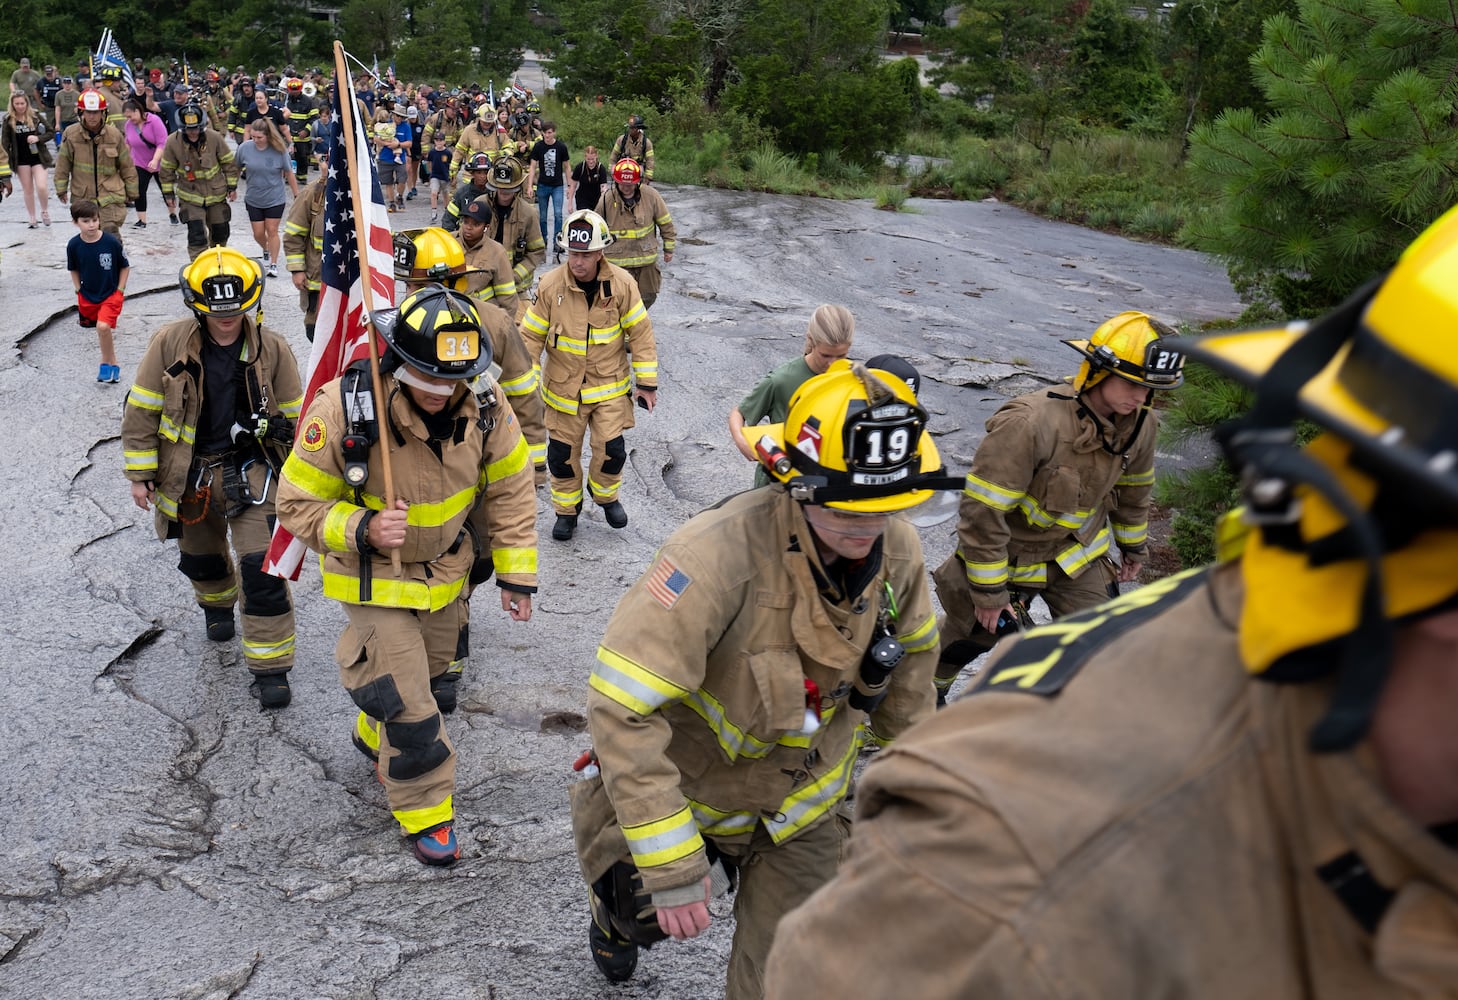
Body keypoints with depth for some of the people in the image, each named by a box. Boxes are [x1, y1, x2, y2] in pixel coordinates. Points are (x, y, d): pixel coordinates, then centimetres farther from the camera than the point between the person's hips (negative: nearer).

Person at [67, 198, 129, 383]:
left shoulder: (111, 242, -16)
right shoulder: (74, 245, -9)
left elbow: (125, 267, -3)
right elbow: (74, 270, 9)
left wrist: (119, 290, -6)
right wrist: (79, 290, 3)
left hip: (111, 293, -4)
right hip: (87, 296, 4)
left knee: (103, 326, -22)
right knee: (101, 329, 15)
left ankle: (106, 363, -4)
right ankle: (112, 363, 33)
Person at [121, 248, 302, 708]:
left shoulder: (271, 348, -10)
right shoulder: (170, 343, -11)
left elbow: (293, 415, 0)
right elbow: (141, 410, -3)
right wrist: (140, 473, -2)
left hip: (250, 471, -2)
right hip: (189, 475, 2)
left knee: (262, 567, -10)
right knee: (200, 557, 23)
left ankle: (270, 668, 0)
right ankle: (218, 602, 58)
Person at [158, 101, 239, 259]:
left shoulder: (215, 138, -14)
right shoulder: (173, 142, -14)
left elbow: (229, 163, -1)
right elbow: (166, 170, -2)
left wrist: (232, 187, 0)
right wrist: (168, 194, 0)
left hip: (216, 194, 2)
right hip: (190, 196, -2)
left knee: (221, 232, 15)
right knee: (196, 235, -13)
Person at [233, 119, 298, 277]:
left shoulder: (279, 150, -15)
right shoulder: (244, 148, -12)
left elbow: (289, 174, -4)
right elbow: (236, 169, 3)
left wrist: (297, 195, 1)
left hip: (275, 199, -2)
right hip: (253, 200, 2)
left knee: (272, 231, 2)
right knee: (258, 233, 8)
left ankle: (274, 264, 15)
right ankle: (266, 251, 39)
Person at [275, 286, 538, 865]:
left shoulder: (484, 406, -19)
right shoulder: (345, 409, -30)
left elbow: (509, 489, -5)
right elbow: (298, 503, -18)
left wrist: (516, 575, -4)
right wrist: (361, 529, -36)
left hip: (447, 568, 5)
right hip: (375, 577, -4)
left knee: (434, 680, 24)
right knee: (407, 703, -6)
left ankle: (376, 738, 56)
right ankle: (425, 811, 19)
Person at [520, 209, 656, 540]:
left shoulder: (621, 283, -12)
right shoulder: (550, 285, -13)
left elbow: (640, 333, -3)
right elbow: (531, 336, -4)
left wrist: (646, 382, -2)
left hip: (610, 385, 0)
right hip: (564, 386, 1)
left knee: (612, 449, -4)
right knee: (562, 453, 7)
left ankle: (605, 495, 29)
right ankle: (567, 509, 31)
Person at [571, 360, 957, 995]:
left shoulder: (896, 549, -17)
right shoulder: (720, 555, -38)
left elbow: (909, 654, 5)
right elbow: (622, 708, -37)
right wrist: (670, 865, -34)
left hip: (805, 801, 4)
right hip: (686, 784, -4)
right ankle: (618, 911, 48)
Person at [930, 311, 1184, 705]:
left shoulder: (1141, 424, -13)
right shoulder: (1029, 423, -35)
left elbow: (1133, 487, 9)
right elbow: (982, 510, -31)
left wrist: (1133, 548, 21)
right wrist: (990, 590, -24)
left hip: (1080, 555, 4)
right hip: (1012, 554, -4)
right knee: (969, 635, 17)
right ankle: (928, 689, 49)